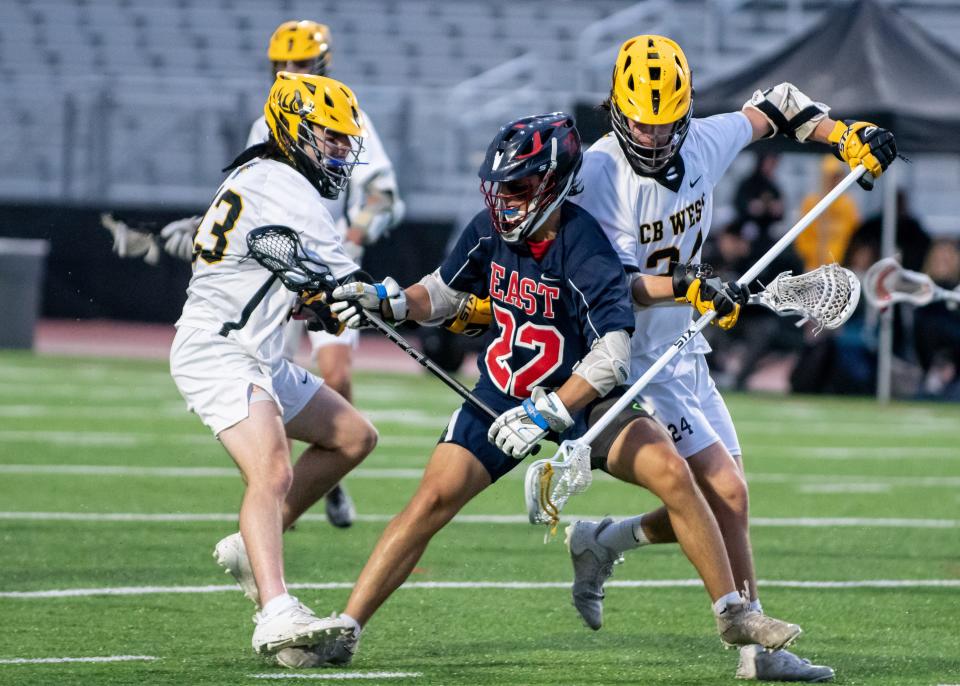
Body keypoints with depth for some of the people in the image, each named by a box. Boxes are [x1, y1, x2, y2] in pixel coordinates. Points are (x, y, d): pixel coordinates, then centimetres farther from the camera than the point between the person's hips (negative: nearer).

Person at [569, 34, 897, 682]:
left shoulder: (704, 143, -2)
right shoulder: (598, 175, -20)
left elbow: (775, 106, 17)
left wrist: (846, 133, 5)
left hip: (685, 354, 7)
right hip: (633, 365, -7)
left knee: (718, 504, 6)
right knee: (727, 493, -14)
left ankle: (602, 542, 27)